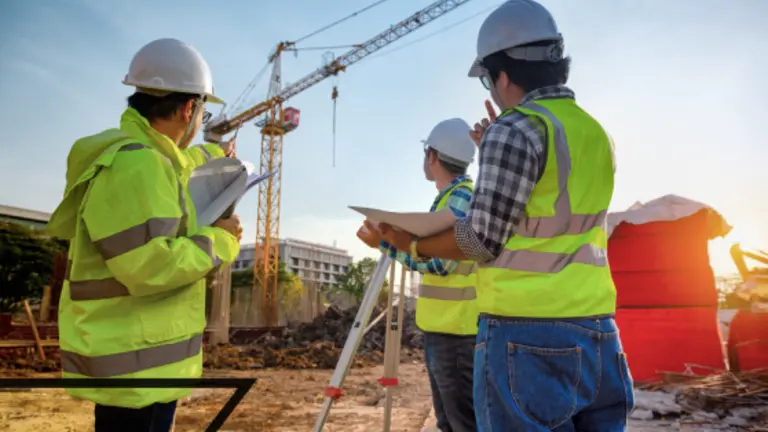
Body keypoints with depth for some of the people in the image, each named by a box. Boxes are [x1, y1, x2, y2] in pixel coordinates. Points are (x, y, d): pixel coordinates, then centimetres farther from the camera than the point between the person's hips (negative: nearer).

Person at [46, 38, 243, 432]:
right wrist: (219, 241, -16)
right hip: (136, 364, -10)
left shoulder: (143, 155, 10)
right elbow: (148, 265, -30)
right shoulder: (135, 164, -23)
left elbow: (173, 165, 35)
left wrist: (212, 153, 51)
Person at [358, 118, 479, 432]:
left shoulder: (462, 197, -15)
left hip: (455, 329, -10)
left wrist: (385, 243, -16)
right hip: (441, 326, 10)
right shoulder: (450, 196, 15)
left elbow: (438, 262, -21)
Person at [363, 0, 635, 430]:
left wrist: (411, 243, 2)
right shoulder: (596, 133, 11)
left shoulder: (516, 129, -12)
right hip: (596, 333, 8)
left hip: (527, 336, -8)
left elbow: (482, 238, -13)